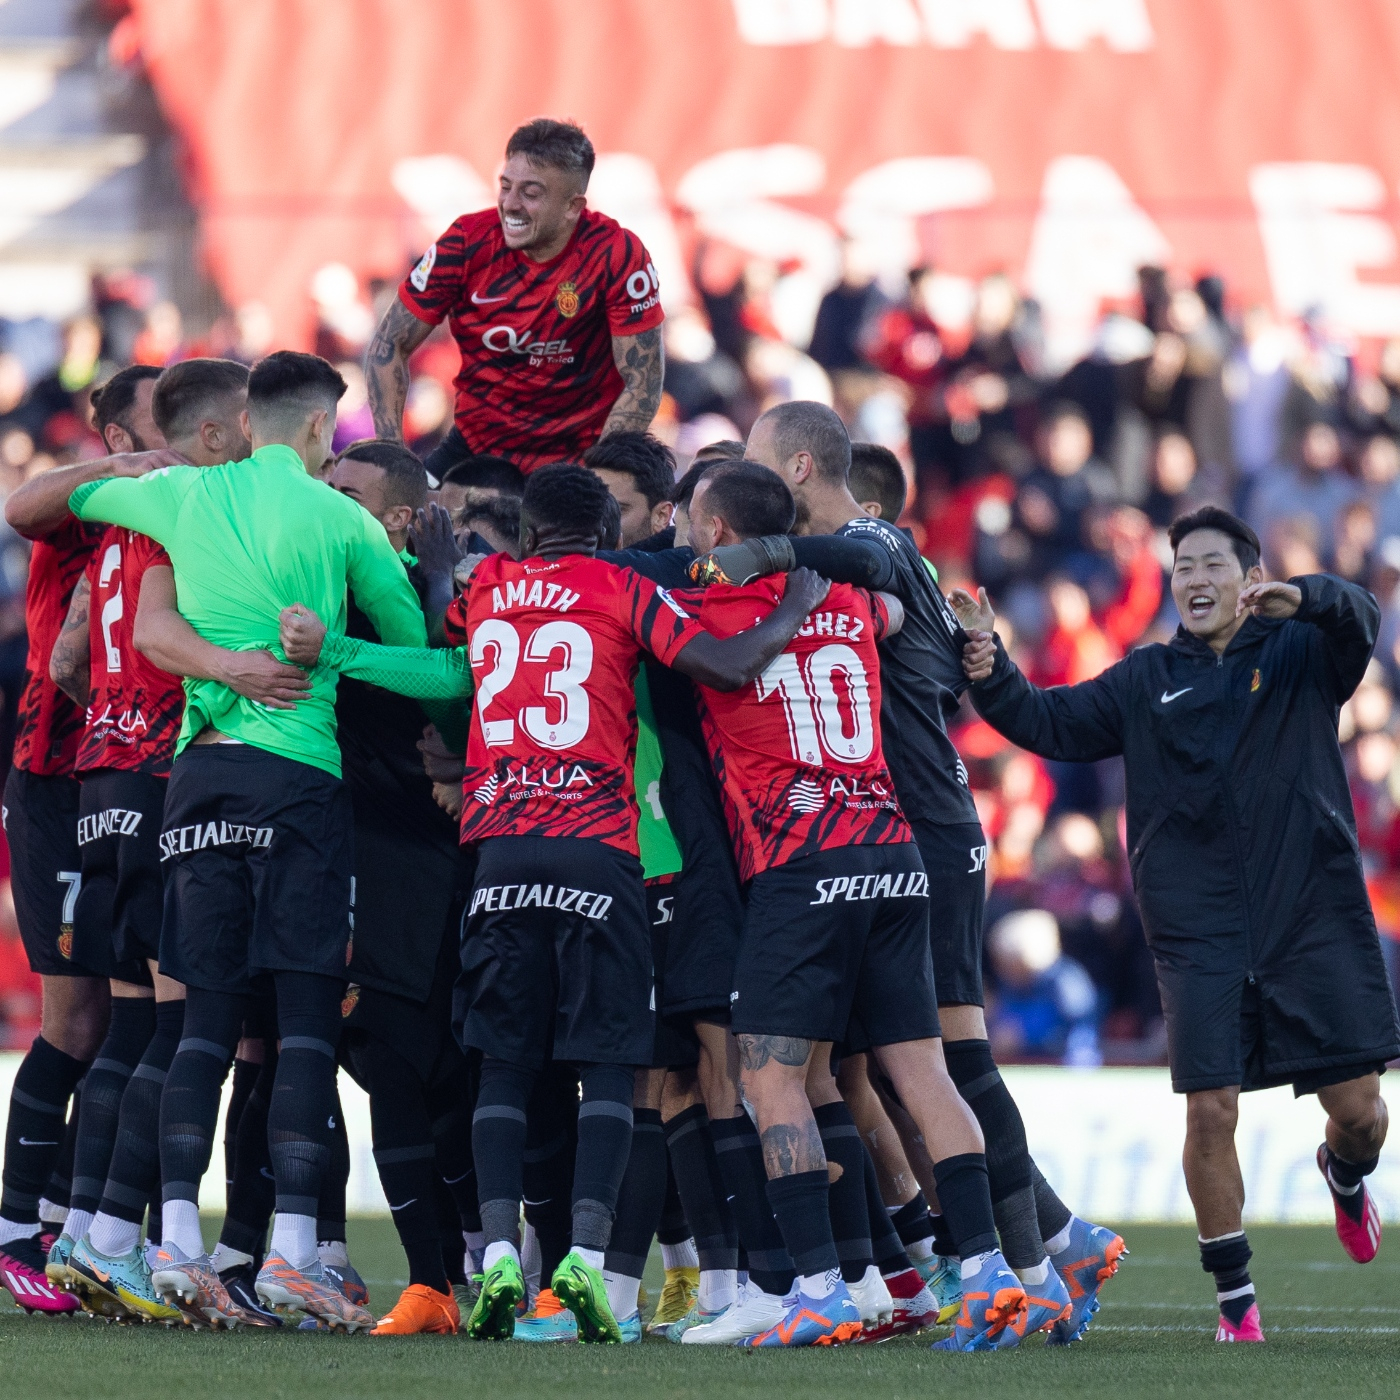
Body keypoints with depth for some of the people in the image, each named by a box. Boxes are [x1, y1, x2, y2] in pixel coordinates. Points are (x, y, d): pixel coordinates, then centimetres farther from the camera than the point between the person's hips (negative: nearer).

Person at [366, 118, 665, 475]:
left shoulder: (618, 255, -16)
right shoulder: (468, 241, -10)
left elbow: (643, 385, -13)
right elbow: (389, 346, -2)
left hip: (575, 458, -2)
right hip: (475, 443, 2)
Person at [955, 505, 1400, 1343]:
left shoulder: (1299, 654, 6)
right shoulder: (1148, 682, 14)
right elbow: (1051, 722, 10)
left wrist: (1301, 599, -38)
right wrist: (990, 669, -8)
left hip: (1316, 918, -1)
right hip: (1201, 936, 1)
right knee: (1211, 1110, -8)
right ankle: (1235, 1297, 5)